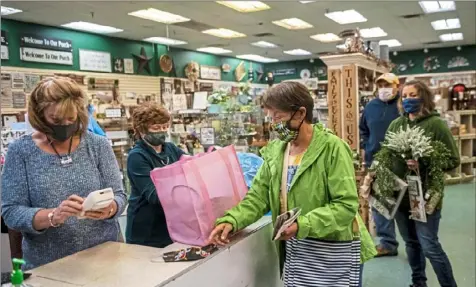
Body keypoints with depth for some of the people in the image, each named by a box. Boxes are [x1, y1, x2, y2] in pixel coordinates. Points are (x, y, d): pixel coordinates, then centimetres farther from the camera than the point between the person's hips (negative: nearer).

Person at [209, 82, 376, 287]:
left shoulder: (333, 148, -15)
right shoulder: (275, 151, 3)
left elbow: (346, 205, -19)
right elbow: (258, 197, 1)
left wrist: (303, 225, -28)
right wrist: (231, 220, -15)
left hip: (332, 251, -5)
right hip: (293, 250, 5)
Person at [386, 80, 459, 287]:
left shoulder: (436, 124, -8)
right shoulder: (395, 124, 6)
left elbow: (453, 160, -9)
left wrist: (425, 164, -23)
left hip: (426, 196, -5)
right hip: (399, 194, 5)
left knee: (429, 247, -2)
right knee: (411, 243, 18)